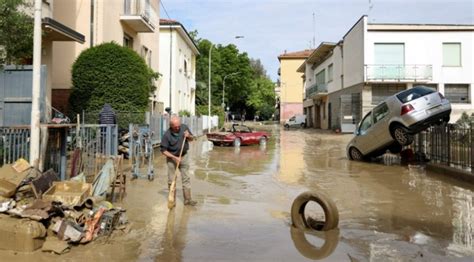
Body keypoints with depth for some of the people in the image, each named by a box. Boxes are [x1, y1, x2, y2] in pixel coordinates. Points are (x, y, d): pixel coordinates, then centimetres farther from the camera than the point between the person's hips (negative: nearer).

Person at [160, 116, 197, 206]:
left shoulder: (184, 127, -10)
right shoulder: (167, 135, -21)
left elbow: (192, 139, 6)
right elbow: (163, 150, -15)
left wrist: (188, 136, -18)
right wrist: (174, 158, -21)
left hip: (184, 156, 3)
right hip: (172, 158, -3)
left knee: (186, 178, 6)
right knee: (171, 180, 5)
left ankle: (187, 199, 14)